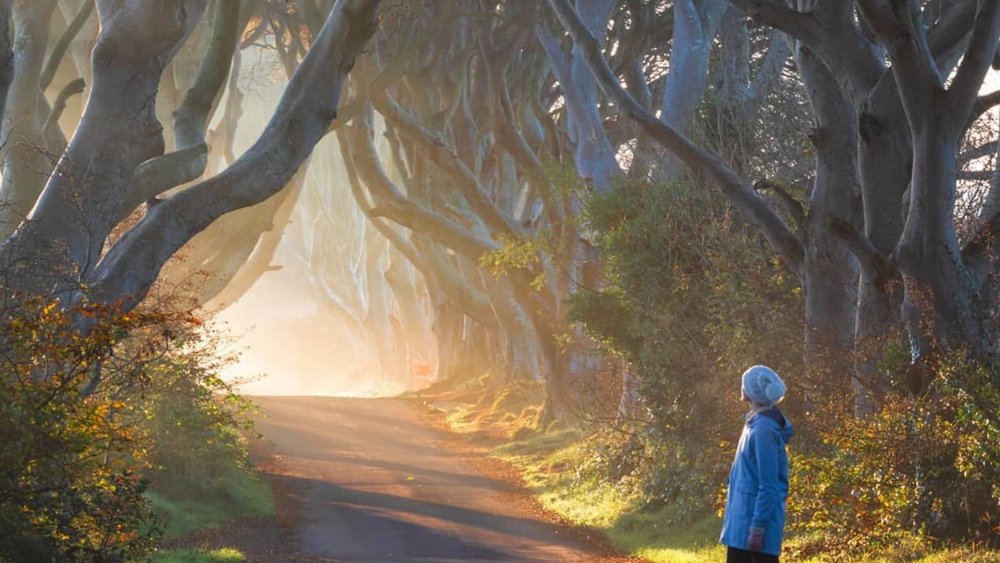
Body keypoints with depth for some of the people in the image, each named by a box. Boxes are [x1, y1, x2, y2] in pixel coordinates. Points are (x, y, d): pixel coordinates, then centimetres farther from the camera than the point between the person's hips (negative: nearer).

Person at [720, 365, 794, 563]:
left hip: (756, 519, -10)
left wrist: (758, 527, -21)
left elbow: (768, 485, -20)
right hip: (742, 519, 10)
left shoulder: (764, 429, -18)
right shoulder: (756, 423, 11)